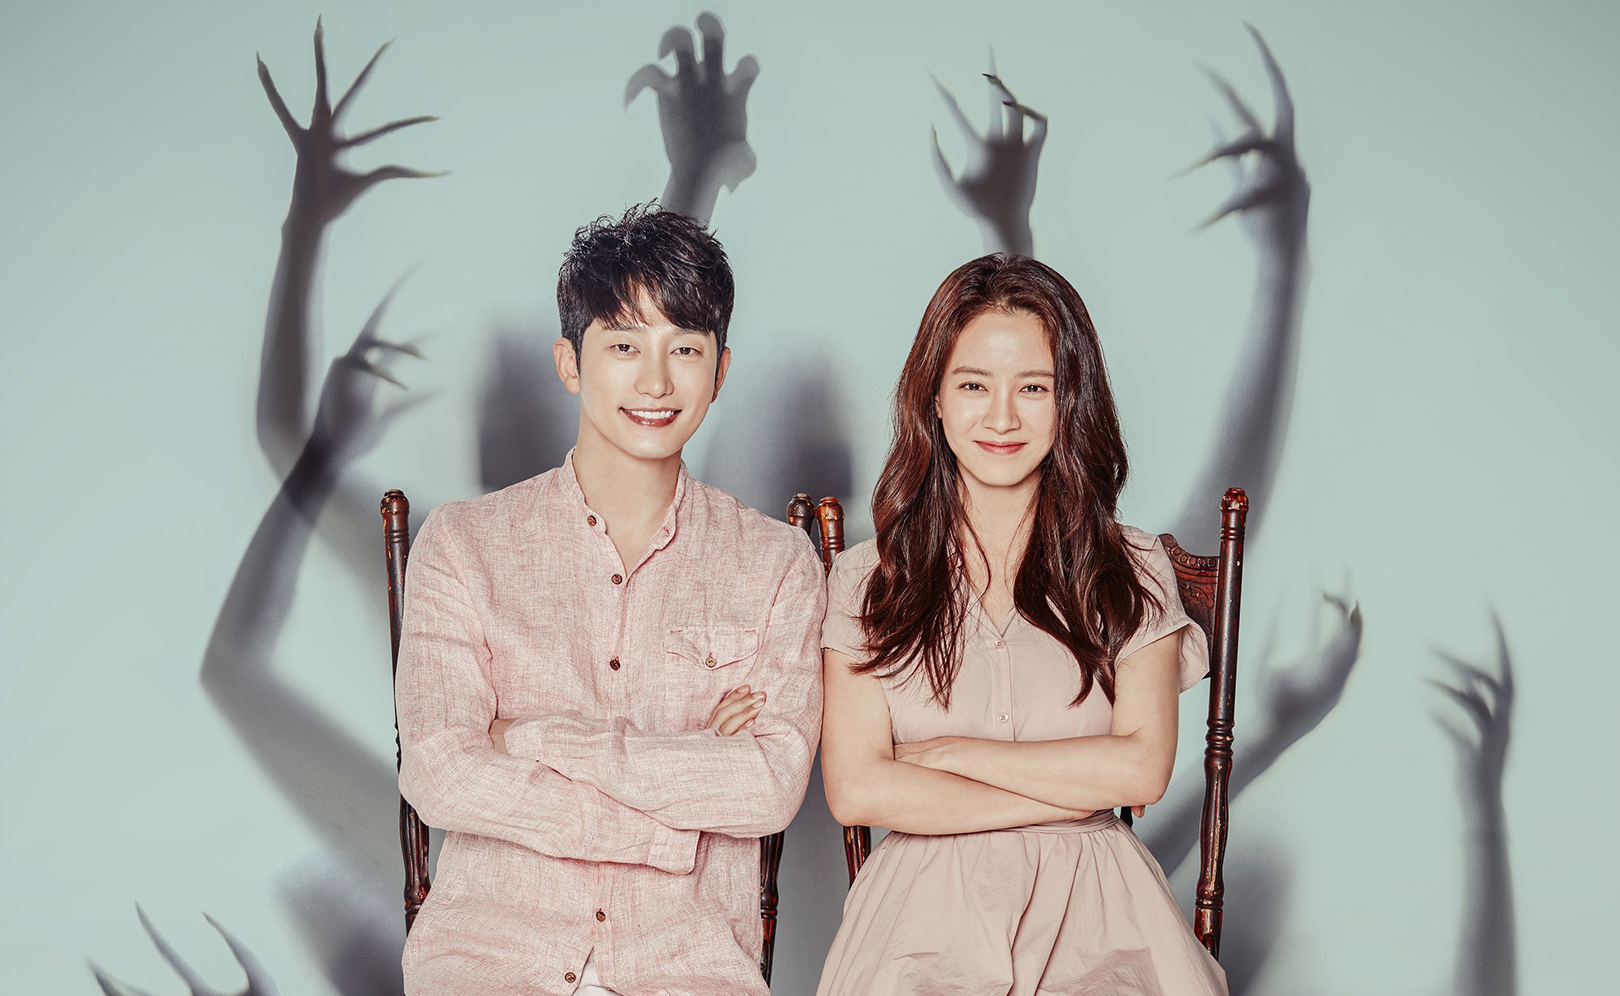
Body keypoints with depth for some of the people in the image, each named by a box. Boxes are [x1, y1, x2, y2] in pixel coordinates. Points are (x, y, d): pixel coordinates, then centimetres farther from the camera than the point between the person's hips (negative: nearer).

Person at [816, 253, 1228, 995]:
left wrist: (948, 752, -4)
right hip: (926, 917, -1)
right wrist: (1073, 791, -5)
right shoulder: (866, 579, 7)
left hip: (1093, 917, 1)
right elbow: (855, 788, -4)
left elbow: (1143, 768, -2)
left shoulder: (1132, 572, 9)